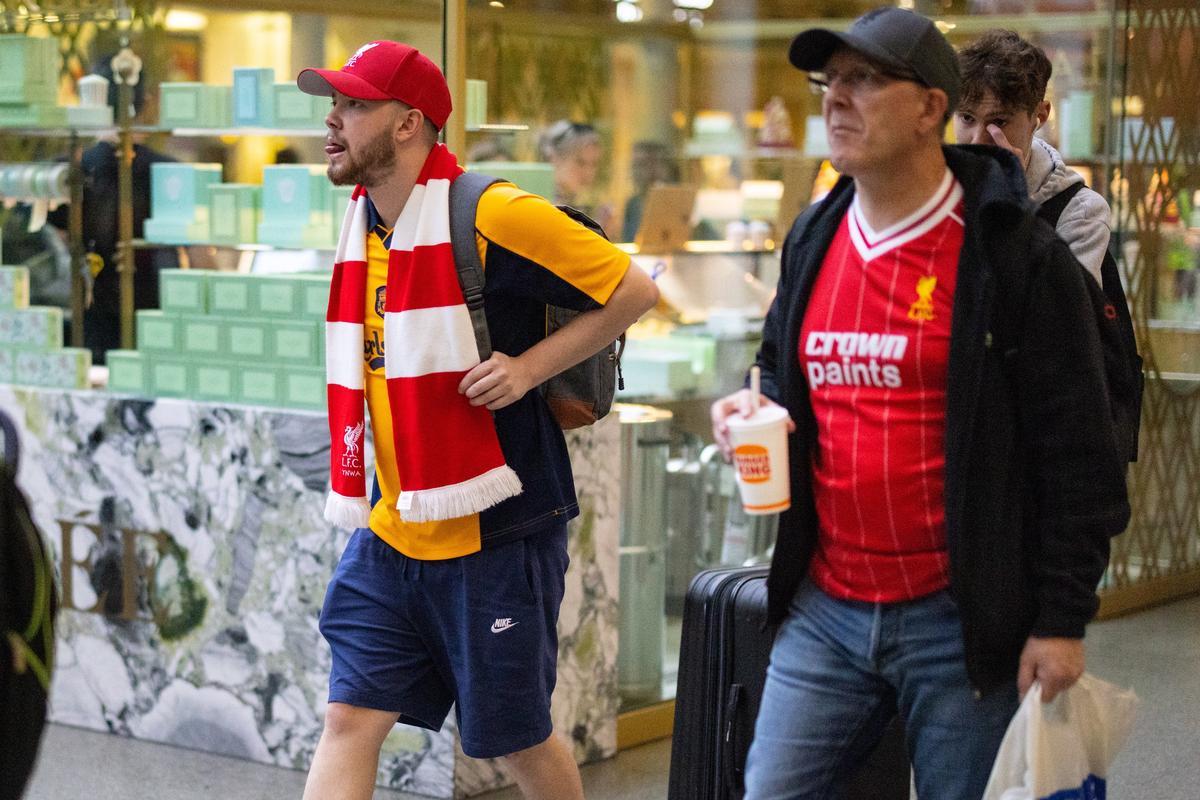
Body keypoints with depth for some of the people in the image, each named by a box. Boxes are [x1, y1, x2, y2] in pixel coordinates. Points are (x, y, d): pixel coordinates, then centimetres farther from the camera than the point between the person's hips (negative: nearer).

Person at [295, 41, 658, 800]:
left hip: (496, 536, -6)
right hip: (392, 533, 6)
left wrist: (526, 368, -17)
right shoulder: (364, 225, 8)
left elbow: (635, 289, -12)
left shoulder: (493, 215, -16)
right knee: (350, 719, 2)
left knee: (518, 738, 8)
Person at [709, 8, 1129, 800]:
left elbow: (1075, 450, -9)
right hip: (825, 611, 5)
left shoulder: (1018, 255, -9)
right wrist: (757, 408, 2)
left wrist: (1062, 621, -11)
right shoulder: (812, 240, 10)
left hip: (963, 623, -5)